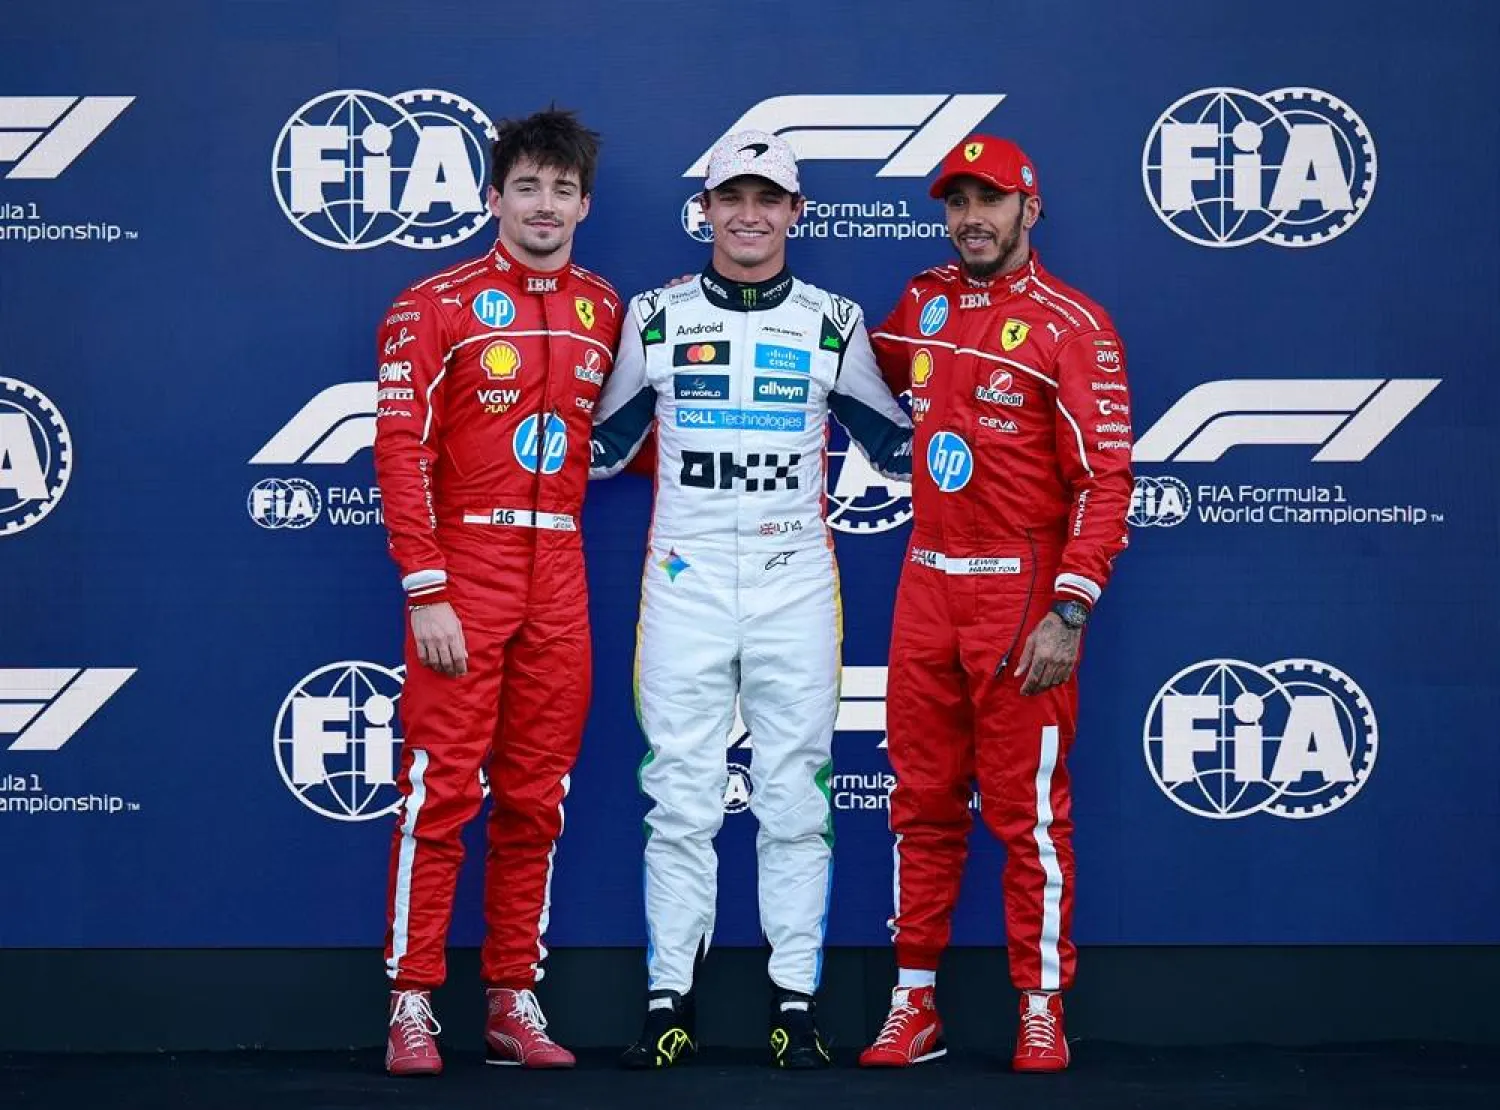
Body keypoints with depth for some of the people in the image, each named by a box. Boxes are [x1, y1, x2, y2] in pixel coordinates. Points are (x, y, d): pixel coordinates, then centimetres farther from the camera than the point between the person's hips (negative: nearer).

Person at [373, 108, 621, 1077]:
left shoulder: (604, 309, 11)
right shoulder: (437, 306, -3)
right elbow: (401, 449, -8)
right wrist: (426, 592, -14)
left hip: (559, 577, 4)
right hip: (464, 569, -4)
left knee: (536, 796, 7)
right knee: (442, 790, -5)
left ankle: (515, 1003, 15)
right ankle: (413, 1007, 1)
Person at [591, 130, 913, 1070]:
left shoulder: (833, 322, 7)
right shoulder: (657, 316, 7)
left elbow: (894, 442, 16)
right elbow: (604, 444, 15)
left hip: (795, 586, 0)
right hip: (684, 584, 0)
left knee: (797, 800, 2)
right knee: (680, 799, 1)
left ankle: (797, 1004, 8)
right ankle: (670, 1002, 8)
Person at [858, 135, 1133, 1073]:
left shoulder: (1071, 327, -8)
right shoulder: (922, 305, 11)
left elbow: (1105, 478, -13)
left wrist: (1068, 614, -18)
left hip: (1021, 594, -6)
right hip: (926, 586, 6)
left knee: (1028, 812, -2)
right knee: (923, 806, 9)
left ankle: (1043, 1014, 7)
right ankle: (914, 1008, 17)